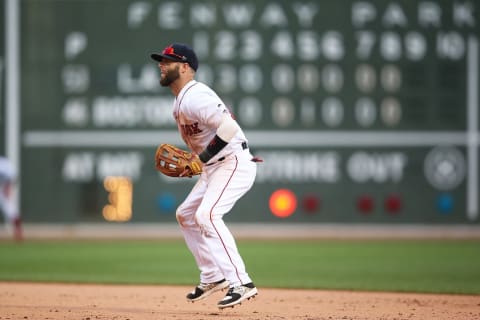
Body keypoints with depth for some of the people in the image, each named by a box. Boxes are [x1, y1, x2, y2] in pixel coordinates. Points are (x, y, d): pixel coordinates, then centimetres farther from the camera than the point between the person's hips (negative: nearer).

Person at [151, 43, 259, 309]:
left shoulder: (194, 97, -19)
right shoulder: (179, 101, 14)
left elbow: (229, 127, -30)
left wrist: (201, 159, -23)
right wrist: (191, 162, 12)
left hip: (234, 163, -11)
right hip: (214, 167, 11)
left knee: (206, 215, -26)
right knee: (186, 215, 19)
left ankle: (241, 283, -29)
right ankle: (212, 277, 26)